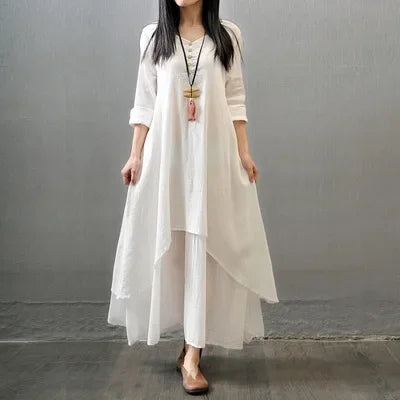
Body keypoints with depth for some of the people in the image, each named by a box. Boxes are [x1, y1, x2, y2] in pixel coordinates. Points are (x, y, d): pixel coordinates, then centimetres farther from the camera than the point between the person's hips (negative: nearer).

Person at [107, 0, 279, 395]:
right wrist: (136, 155, 1)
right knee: (167, 242, 5)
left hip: (213, 152, -1)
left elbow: (235, 98, 6)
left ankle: (192, 354, 1)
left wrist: (244, 152, -1)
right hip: (166, 151, 1)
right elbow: (144, 101, 7)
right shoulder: (152, 36, 9)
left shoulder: (228, 35, 7)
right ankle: (192, 344, 25)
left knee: (205, 245, -4)